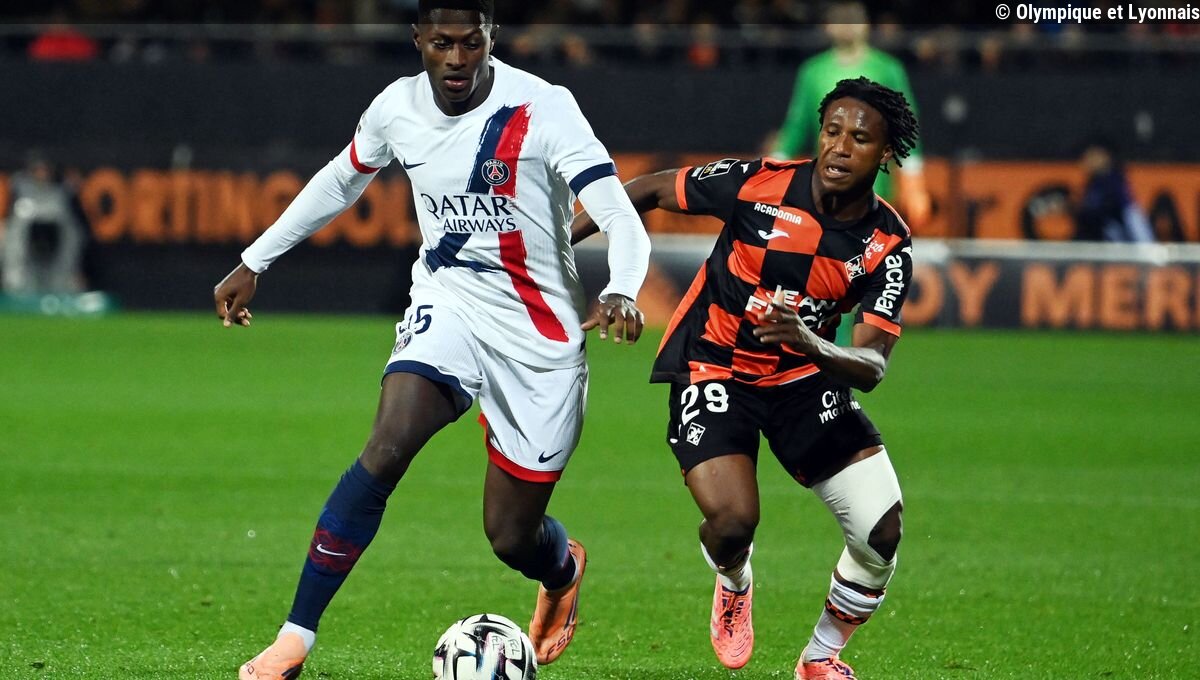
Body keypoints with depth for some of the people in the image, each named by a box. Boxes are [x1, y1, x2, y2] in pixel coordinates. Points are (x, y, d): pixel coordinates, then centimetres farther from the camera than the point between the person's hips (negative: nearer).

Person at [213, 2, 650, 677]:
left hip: (540, 336, -2)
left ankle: (563, 567, 43)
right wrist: (255, 263, 20)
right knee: (387, 450, -26)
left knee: (511, 537, 2)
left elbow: (622, 218, -24)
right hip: (447, 305, 2)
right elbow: (340, 181, 18)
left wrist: (621, 294, -45)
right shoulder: (399, 107, -3)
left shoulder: (542, 109, -17)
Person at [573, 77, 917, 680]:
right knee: (732, 522, -25)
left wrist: (811, 342, -41)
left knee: (882, 533, -12)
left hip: (806, 375, 2)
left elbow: (871, 367, -20)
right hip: (714, 368, -2)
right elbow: (648, 190, -3)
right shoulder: (759, 184, -18)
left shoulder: (888, 245, -13)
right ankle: (734, 585, 16)